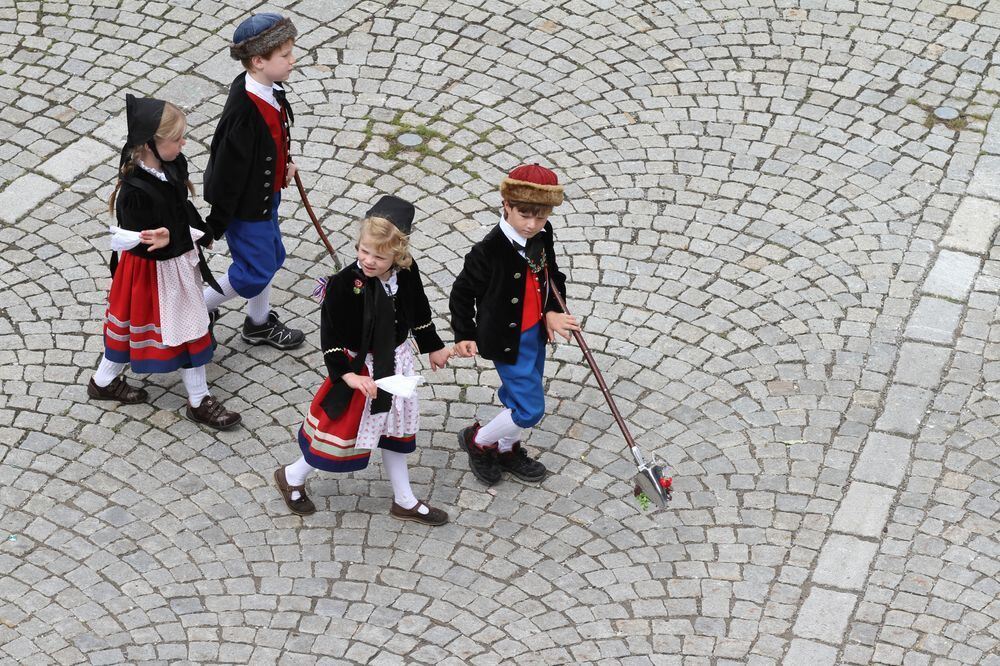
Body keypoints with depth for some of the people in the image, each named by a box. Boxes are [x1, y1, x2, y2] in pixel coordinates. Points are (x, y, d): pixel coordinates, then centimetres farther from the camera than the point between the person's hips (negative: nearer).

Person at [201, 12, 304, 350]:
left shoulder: (268, 88, -9)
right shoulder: (244, 113, -36)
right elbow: (228, 169, -28)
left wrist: (283, 163, 11)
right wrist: (215, 225, -20)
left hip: (265, 193, 9)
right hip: (245, 205, -9)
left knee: (271, 256, 23)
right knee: (255, 270, 7)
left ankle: (259, 322, 44)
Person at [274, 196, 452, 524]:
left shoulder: (407, 272, -13)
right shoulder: (343, 284, -28)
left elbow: (419, 311, 6)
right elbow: (330, 336, -21)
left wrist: (432, 347, 19)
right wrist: (347, 375, -29)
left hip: (395, 362, 5)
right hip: (359, 367, -5)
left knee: (393, 429, 22)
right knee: (343, 431, 10)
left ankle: (405, 502, 39)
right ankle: (292, 477, 36)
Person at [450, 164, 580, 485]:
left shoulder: (543, 235, -8)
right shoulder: (490, 250, -29)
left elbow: (552, 276, 10)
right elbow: (462, 292, -16)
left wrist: (552, 312, -4)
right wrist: (465, 336, -10)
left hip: (535, 331, 7)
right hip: (507, 340, -7)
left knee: (520, 395, 23)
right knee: (530, 409, -2)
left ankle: (507, 450, 48)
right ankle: (477, 441, 22)